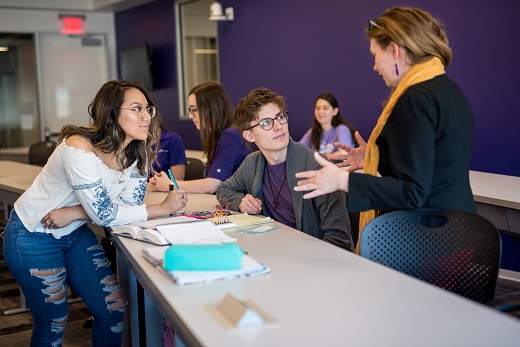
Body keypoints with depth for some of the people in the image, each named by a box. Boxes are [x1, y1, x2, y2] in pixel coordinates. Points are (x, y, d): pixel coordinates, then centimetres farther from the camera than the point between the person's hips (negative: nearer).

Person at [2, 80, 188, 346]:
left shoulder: (137, 153, -9)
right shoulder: (79, 148, -30)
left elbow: (130, 203, -10)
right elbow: (105, 214, -29)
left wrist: (73, 213, -23)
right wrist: (164, 208, -24)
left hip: (76, 234, 6)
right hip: (33, 236, -6)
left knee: (114, 308, 5)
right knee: (52, 323, 4)